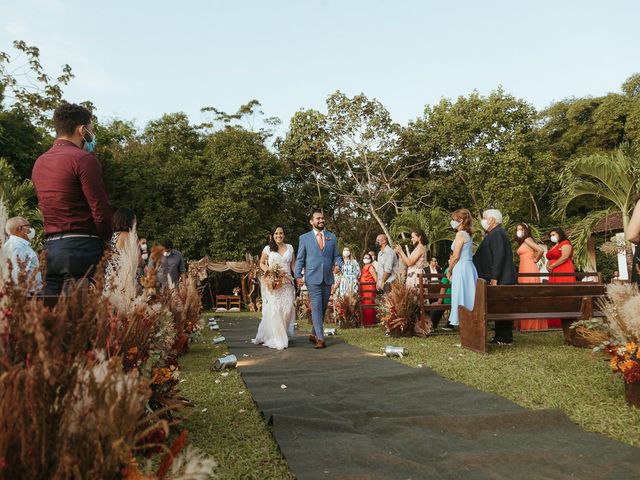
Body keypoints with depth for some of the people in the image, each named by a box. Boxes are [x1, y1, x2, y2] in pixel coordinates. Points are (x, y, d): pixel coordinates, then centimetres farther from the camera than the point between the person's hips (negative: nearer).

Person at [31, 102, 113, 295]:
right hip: (81, 248, -7)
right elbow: (101, 211, -14)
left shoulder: (39, 162, 15)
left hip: (50, 246, 8)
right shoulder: (84, 159, -9)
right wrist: (107, 239, 2)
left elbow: (46, 207, 17)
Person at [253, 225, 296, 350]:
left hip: (287, 283, 2)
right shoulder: (268, 249, 3)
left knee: (287, 309, -3)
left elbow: (293, 265, 12)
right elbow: (262, 263, 11)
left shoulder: (290, 248, 10)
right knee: (273, 310, -7)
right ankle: (276, 339, -1)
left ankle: (284, 335, 14)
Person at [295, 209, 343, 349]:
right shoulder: (304, 238, 4)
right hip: (312, 278, -4)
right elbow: (300, 259, 4)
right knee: (316, 308, -9)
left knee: (323, 308, 10)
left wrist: (338, 265, -8)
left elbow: (336, 256, 13)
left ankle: (314, 334, 26)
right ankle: (320, 338, -6)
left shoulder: (331, 237, 12)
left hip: (327, 278, 4)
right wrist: (298, 275, -7)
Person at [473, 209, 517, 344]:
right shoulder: (495, 233, 17)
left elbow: (498, 256, -22)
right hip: (501, 279, 10)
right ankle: (501, 337, 19)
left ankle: (505, 338, 3)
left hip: (501, 280, -10)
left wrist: (494, 278, -23)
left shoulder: (497, 233, -14)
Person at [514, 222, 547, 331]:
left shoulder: (528, 240, -7)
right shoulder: (521, 242, 19)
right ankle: (526, 323, 13)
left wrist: (535, 260, -6)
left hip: (530, 270, -9)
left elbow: (541, 250, -20)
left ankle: (533, 324, -4)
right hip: (523, 271, 9)